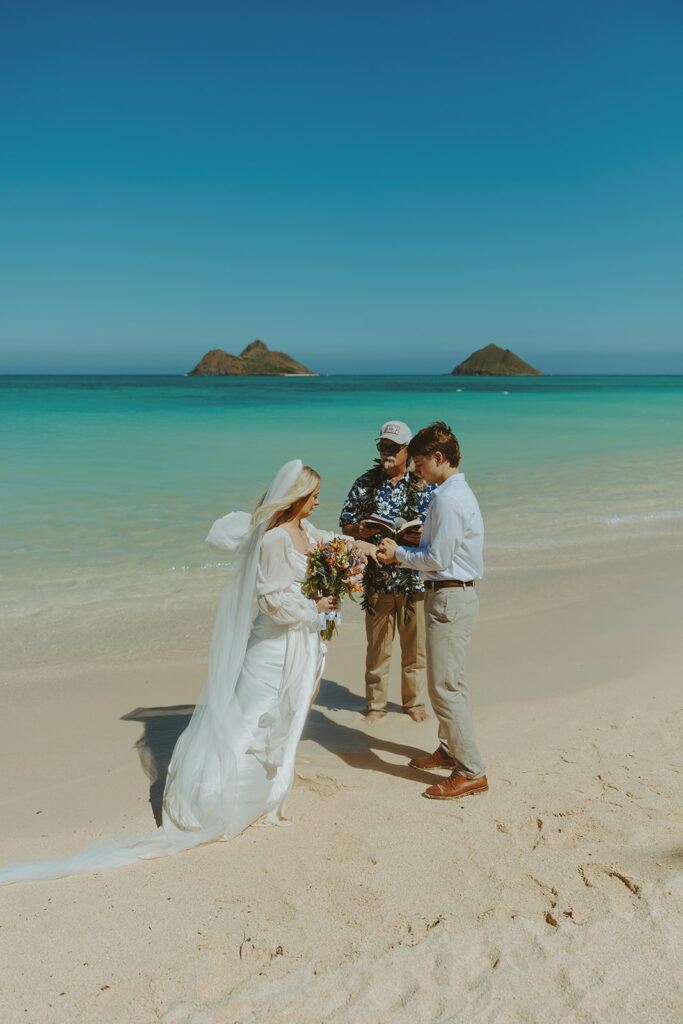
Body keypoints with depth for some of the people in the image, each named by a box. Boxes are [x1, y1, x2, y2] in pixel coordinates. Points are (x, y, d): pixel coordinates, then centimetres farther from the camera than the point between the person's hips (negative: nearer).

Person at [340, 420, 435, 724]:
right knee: (377, 646, 8)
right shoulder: (365, 484, 5)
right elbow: (345, 524, 7)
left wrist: (424, 535, -20)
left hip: (414, 578, 0)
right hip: (377, 579, 1)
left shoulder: (423, 486, 2)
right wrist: (359, 530, -16)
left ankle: (414, 702, 28)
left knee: (414, 645, 9)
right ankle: (376, 704, 24)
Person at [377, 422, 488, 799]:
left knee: (445, 687, -5)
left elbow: (437, 559, -19)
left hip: (450, 598, -11)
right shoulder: (459, 492, 13)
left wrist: (399, 554, -5)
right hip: (455, 594, 11)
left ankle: (471, 772, 4)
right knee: (450, 682, 21)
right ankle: (450, 751, 35)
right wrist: (402, 553, 7)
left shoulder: (448, 499, -20)